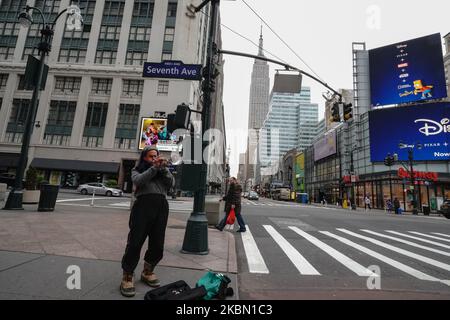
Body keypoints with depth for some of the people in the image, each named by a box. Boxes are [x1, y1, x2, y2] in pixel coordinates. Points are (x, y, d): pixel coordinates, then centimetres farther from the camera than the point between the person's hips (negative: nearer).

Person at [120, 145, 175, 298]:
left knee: (157, 245, 8)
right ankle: (127, 277, 13)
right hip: (143, 205, -3)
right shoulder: (137, 170, 16)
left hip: (161, 206, 3)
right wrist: (154, 167, -10)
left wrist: (163, 168, -4)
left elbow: (172, 184, 6)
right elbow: (138, 181, -6)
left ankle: (147, 272, 28)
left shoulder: (162, 170, 22)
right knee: (135, 242, -3)